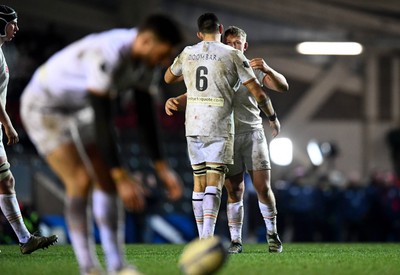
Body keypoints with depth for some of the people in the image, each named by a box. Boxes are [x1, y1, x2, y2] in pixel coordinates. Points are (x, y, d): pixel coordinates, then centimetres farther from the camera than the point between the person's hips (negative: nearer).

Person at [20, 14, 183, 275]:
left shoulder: (146, 59, -10)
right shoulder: (106, 56, -38)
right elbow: (102, 123, -37)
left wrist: (162, 168, -1)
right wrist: (123, 177, -35)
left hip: (78, 108, 8)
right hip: (43, 108, -8)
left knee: (106, 180, 0)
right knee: (81, 181, -19)